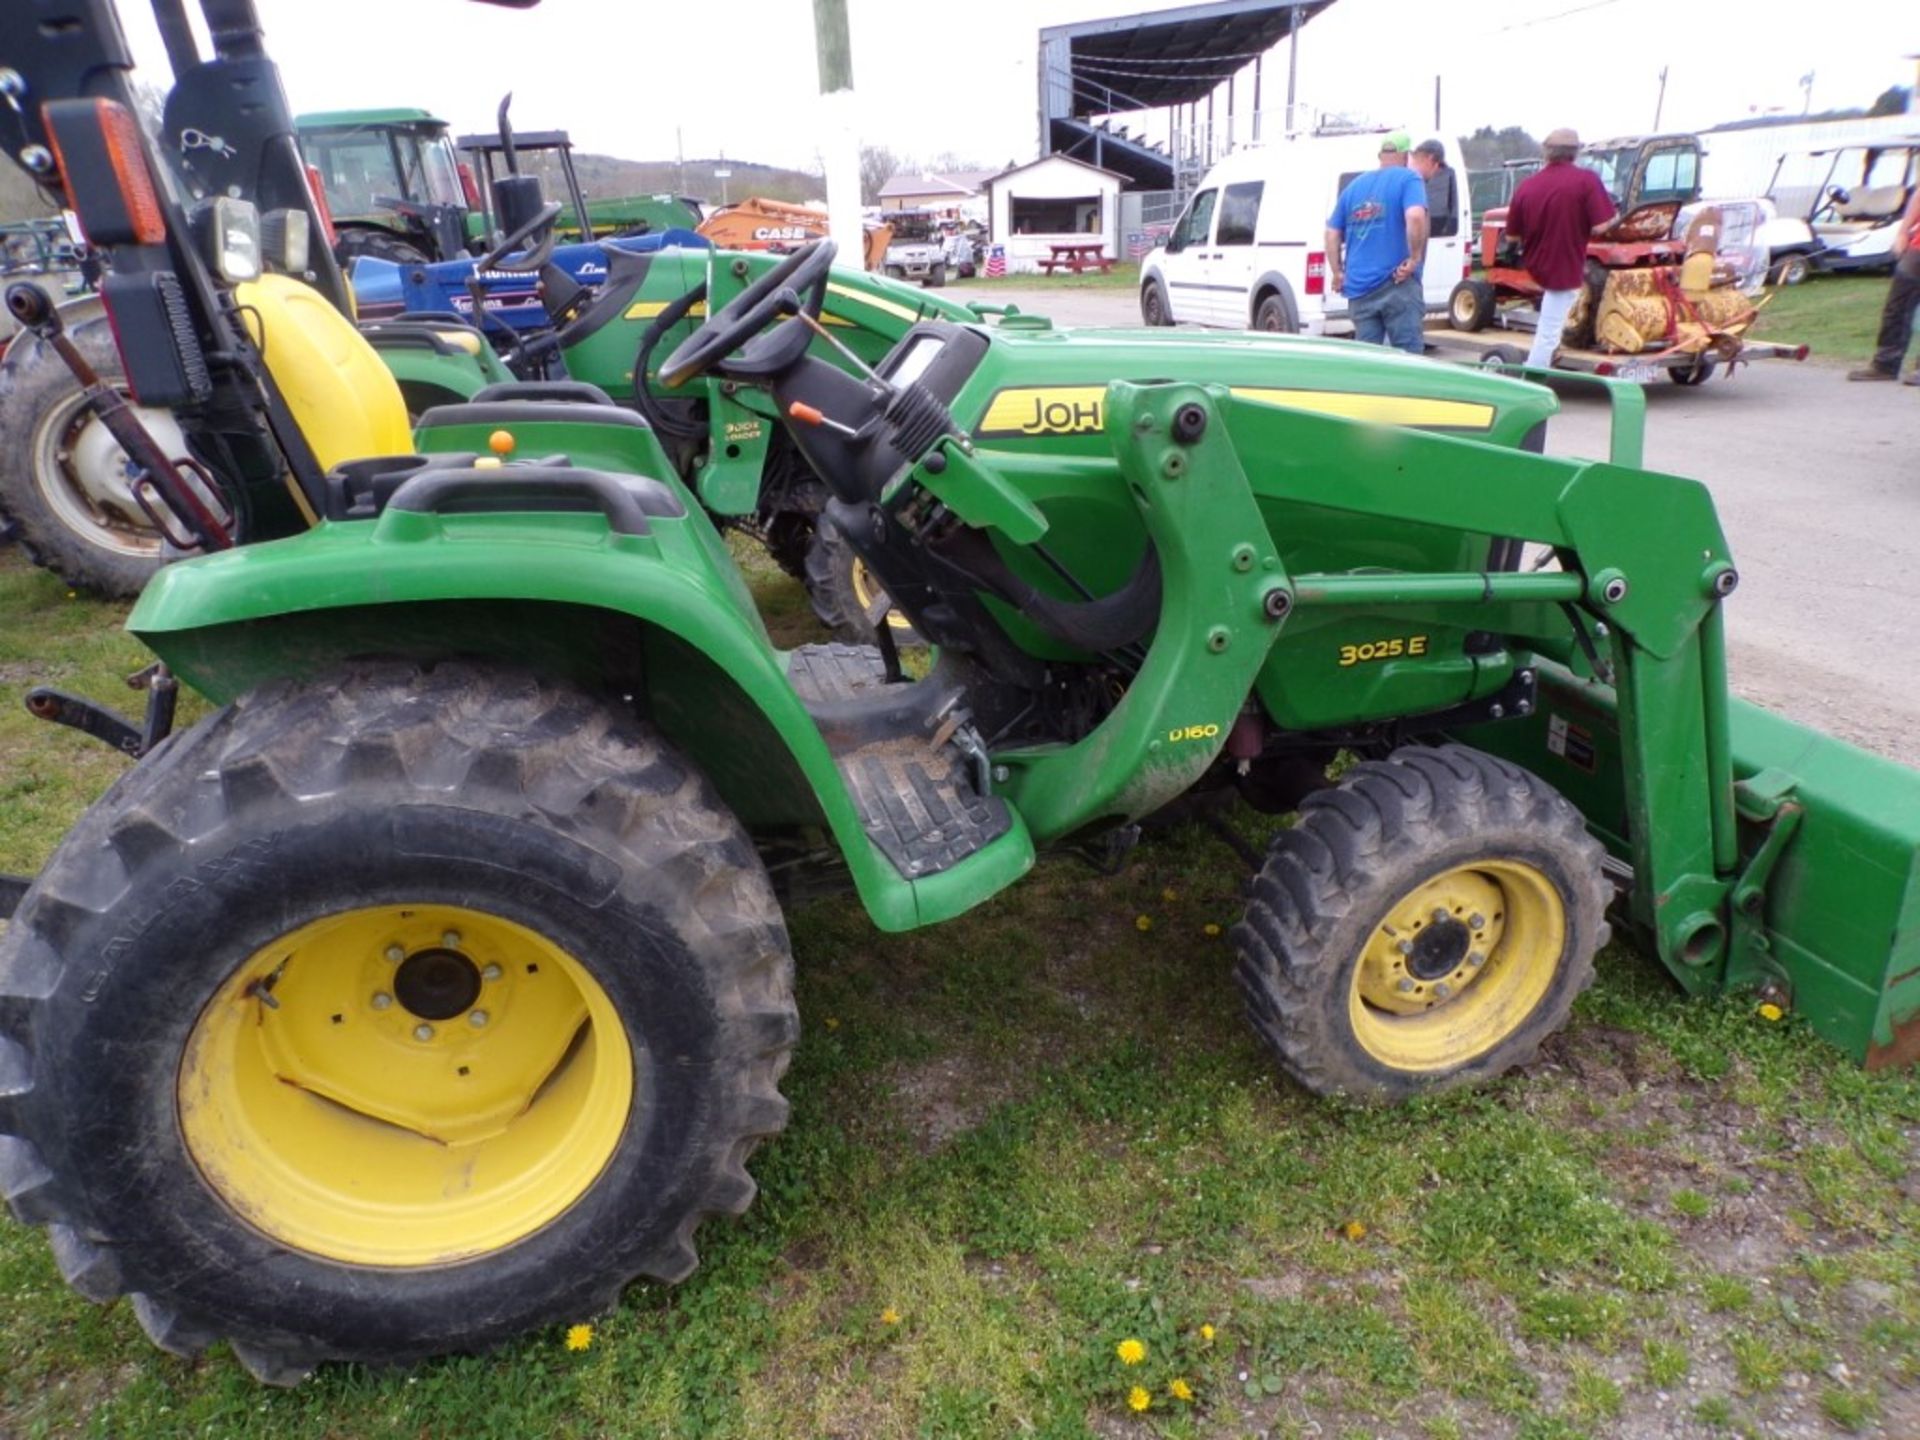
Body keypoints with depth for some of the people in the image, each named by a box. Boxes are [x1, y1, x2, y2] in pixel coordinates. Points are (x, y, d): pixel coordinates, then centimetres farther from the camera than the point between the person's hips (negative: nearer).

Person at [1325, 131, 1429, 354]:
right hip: (1397, 285, -5)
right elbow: (1415, 217, -20)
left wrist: (1337, 273, 16)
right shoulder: (1407, 179, -2)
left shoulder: (1354, 186, 15)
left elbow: (1332, 234, 13)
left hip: (1359, 286, 5)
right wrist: (1415, 258, -11)